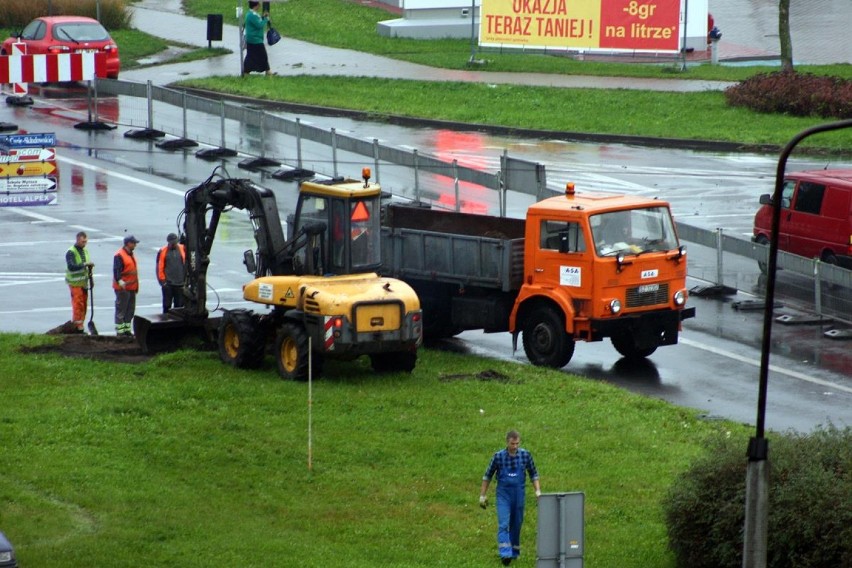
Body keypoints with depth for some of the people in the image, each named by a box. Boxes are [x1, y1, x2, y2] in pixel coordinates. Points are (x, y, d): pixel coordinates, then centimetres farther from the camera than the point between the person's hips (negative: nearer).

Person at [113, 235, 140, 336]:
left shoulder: (130, 254, 17)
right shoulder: (119, 255, -14)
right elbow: (116, 271, -20)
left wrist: (136, 286, 26)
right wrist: (120, 282, -31)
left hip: (131, 288, 10)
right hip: (122, 289, -10)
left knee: (130, 310, 14)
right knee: (121, 310, -5)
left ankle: (127, 330, 23)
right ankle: (120, 331, -3)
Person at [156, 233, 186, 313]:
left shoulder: (183, 249, 3)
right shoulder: (162, 252, -1)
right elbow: (159, 267, 0)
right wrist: (162, 280, -5)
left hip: (180, 283, 2)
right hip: (167, 284, -2)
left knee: (179, 305, 7)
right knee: (167, 305, 1)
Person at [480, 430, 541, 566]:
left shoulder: (525, 455, -4)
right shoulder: (498, 456, -9)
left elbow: (533, 474, 7)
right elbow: (487, 476, 2)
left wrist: (538, 491, -4)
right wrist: (483, 495, 2)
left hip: (519, 496, 2)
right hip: (503, 495, -2)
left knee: (516, 524, 10)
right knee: (503, 524, -14)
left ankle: (514, 552, 25)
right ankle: (505, 554, -23)